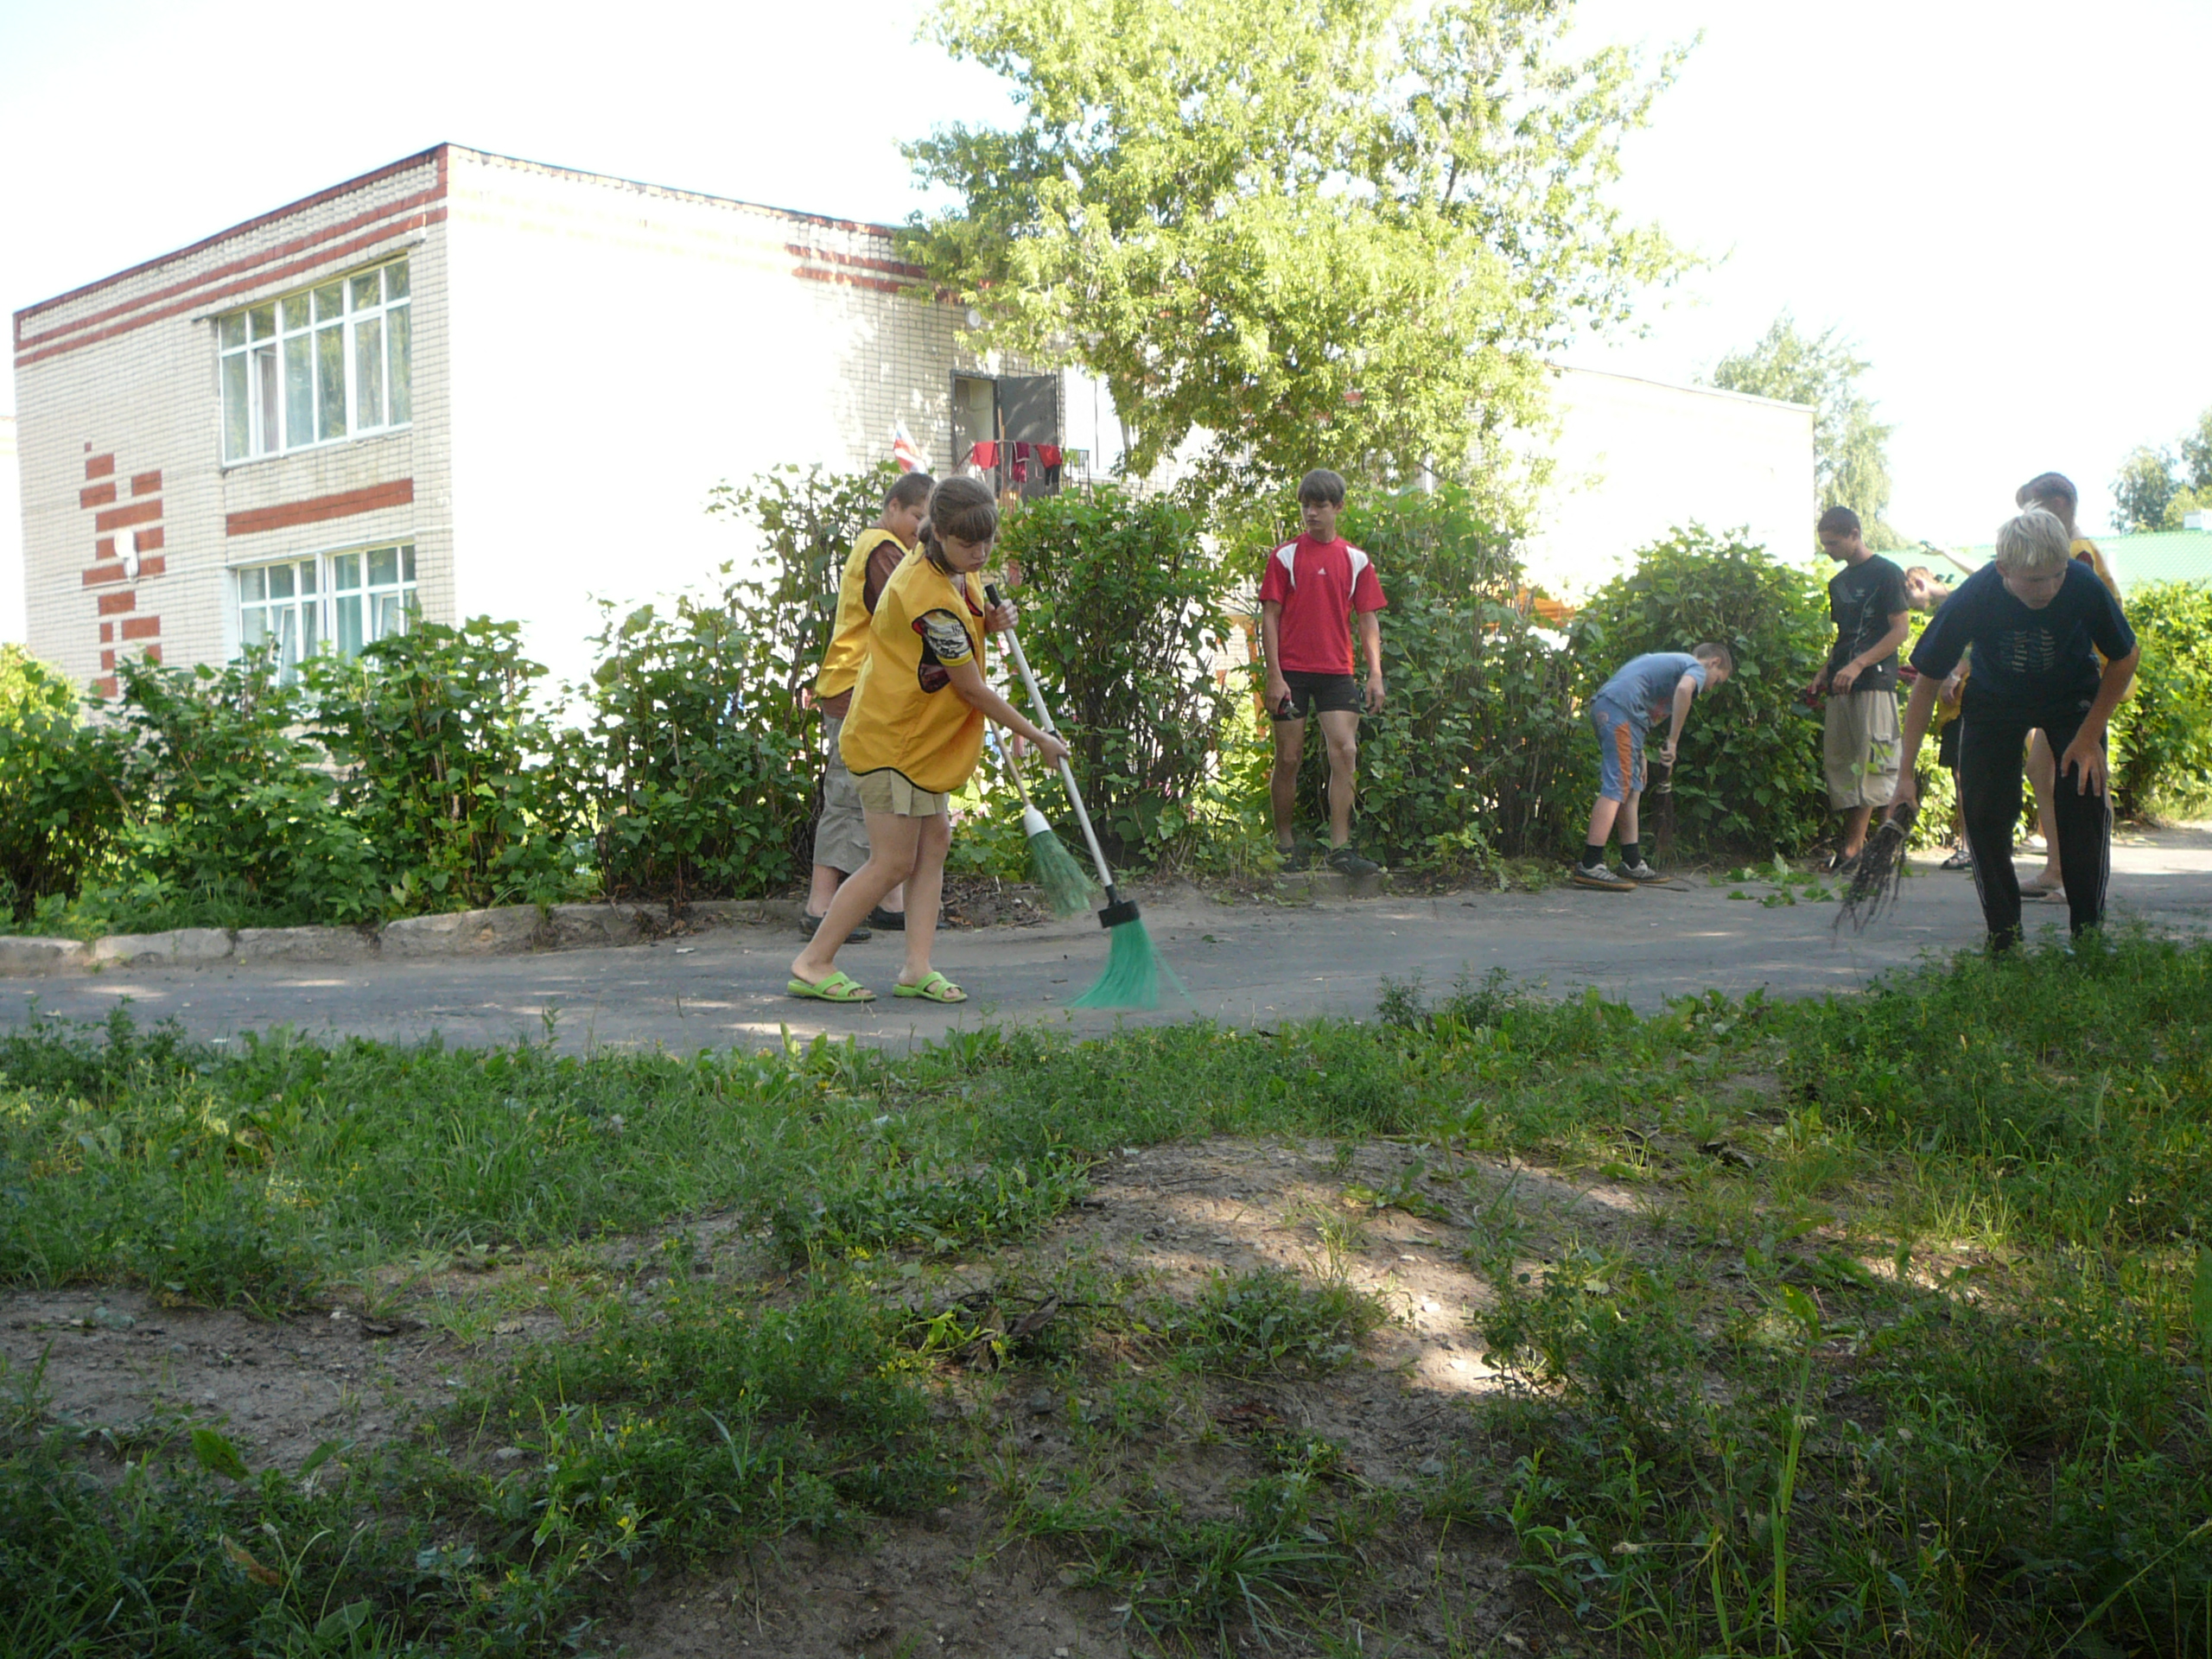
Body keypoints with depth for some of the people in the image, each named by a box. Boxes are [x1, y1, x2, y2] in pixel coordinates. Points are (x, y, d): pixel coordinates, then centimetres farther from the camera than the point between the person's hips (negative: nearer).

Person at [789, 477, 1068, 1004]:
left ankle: (917, 968, 9)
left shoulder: (951, 568, 2)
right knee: (894, 861, -5)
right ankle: (812, 964, 5)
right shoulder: (929, 598, -27)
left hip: (922, 735, 10)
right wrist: (1038, 738, -10)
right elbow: (973, 689, -20)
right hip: (892, 738, -10)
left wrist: (988, 622, -3)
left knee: (934, 839, 7)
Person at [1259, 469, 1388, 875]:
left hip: (1337, 672, 2)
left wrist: (1375, 674, 1)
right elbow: (1270, 617, -1)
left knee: (1345, 752, -10)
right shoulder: (1285, 556, 2)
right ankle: (1285, 842, 18)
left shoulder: (1356, 561, 9)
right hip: (1292, 671, -2)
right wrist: (1274, 675, -8)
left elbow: (1367, 620, 10)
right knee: (1288, 758, 3)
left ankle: (1340, 849, -8)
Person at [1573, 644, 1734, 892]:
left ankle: (1632, 863, 19)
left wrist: (1640, 755, 26)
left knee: (1632, 788, 15)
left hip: (1603, 704, 10)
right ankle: (1590, 865, -21)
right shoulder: (1696, 668, 5)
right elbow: (1684, 689, -20)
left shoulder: (1672, 661, 33)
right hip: (1620, 708, -10)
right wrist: (1672, 742, -15)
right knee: (1616, 787, -14)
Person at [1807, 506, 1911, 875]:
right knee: (1837, 762, 2)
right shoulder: (1838, 583, 21)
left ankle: (1855, 845, -13)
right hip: (1840, 688, 8)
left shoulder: (1885, 573, -2)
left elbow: (1901, 629, -8)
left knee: (1871, 762, -10)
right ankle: (1853, 842, 5)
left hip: (1874, 682, -8)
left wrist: (1857, 666, -16)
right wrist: (1823, 675, 12)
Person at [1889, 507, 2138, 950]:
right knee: (1983, 809, -11)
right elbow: (1927, 681, -18)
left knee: (2086, 801, -14)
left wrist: (2089, 737, -15)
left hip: (2073, 699, 0)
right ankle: (2004, 939, 2)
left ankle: (2089, 934, -1)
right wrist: (1906, 773, -19)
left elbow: (2124, 659, -11)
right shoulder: (1972, 599, -32)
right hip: (1994, 702, 0)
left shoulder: (2085, 587, -31)